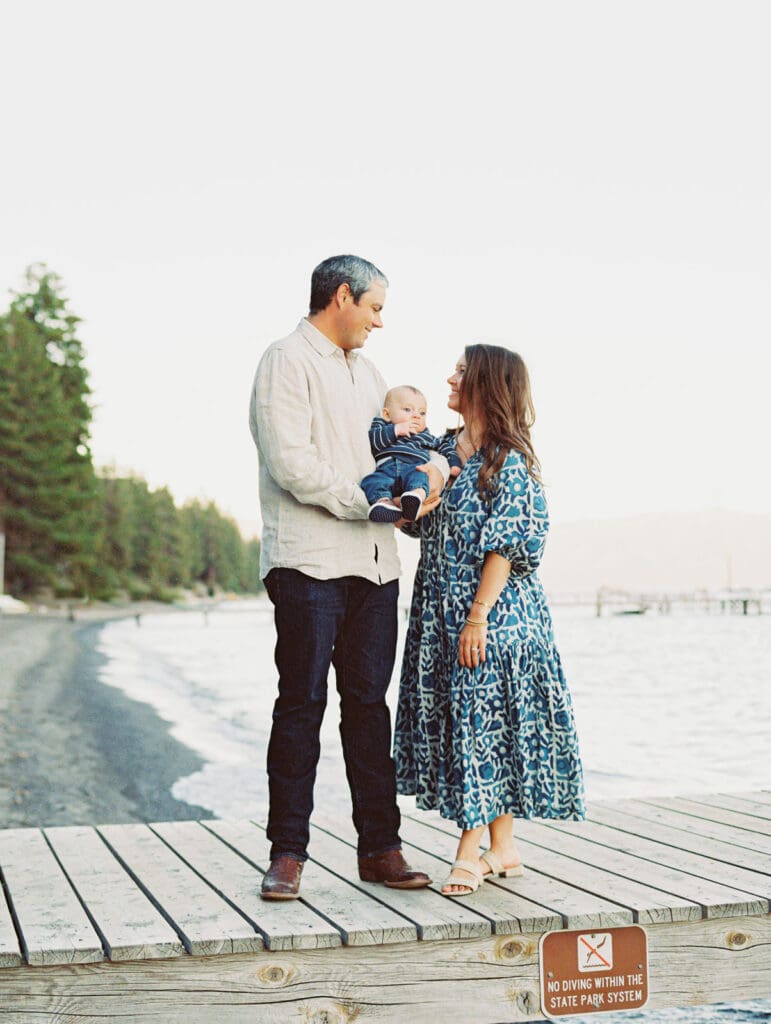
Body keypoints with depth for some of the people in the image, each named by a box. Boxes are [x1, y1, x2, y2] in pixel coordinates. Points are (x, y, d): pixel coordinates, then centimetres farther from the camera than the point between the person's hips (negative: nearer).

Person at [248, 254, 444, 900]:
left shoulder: (365, 371, 22)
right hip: (310, 560, -7)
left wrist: (426, 470, 3)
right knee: (301, 704, -3)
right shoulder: (288, 362, -4)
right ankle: (288, 853, 5)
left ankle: (379, 847, 13)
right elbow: (291, 465, -14)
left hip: (374, 562, 7)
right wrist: (370, 500, -13)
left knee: (369, 703, 8)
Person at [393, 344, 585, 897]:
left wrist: (479, 614, -18)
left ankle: (471, 849, 1)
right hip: (444, 608, 8)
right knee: (464, 719, 8)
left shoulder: (509, 459, -9)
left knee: (486, 718, -5)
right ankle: (502, 847, 16)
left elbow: (507, 544, -14)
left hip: (493, 609, -8)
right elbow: (424, 524, 18)